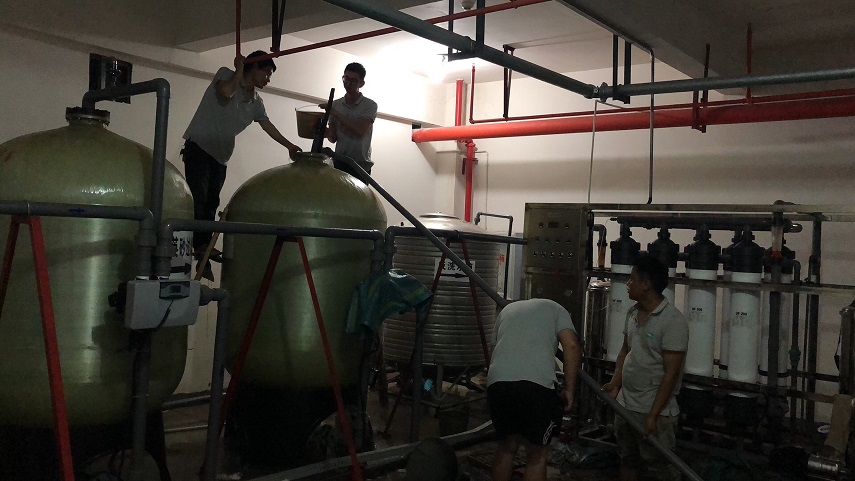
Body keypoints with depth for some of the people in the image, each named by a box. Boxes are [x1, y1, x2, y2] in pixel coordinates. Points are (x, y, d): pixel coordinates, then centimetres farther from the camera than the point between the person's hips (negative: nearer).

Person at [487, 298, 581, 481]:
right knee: (537, 454, 11)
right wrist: (569, 389, 7)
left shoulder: (507, 310, 34)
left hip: (497, 383, 4)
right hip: (537, 384, -4)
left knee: (507, 445, 23)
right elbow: (571, 346, 5)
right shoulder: (554, 308, 22)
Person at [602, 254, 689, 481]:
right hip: (625, 404, 7)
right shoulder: (633, 312, 4)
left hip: (654, 410, -7)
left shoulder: (673, 321, -19)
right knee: (627, 459, 21)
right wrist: (615, 384, 2)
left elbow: (671, 373, -20)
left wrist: (653, 415, -20)